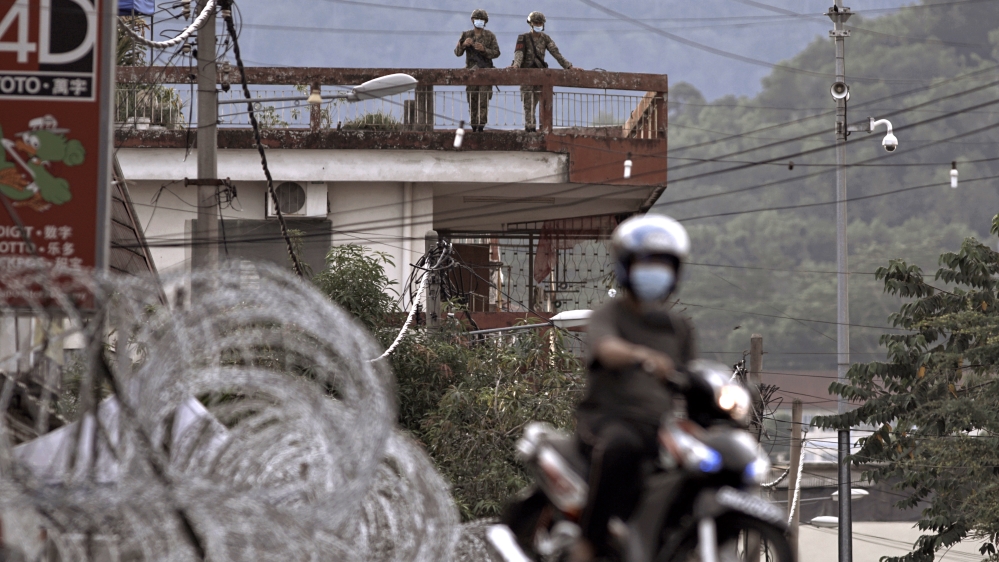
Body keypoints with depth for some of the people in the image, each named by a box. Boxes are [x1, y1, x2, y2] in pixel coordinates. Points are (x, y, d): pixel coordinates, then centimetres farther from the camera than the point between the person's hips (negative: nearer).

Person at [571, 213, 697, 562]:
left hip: (660, 425, 5)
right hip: (609, 418, -5)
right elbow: (608, 350, -20)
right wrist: (643, 356, -42)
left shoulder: (679, 328, 22)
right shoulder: (607, 316, 3)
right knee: (620, 446, -41)